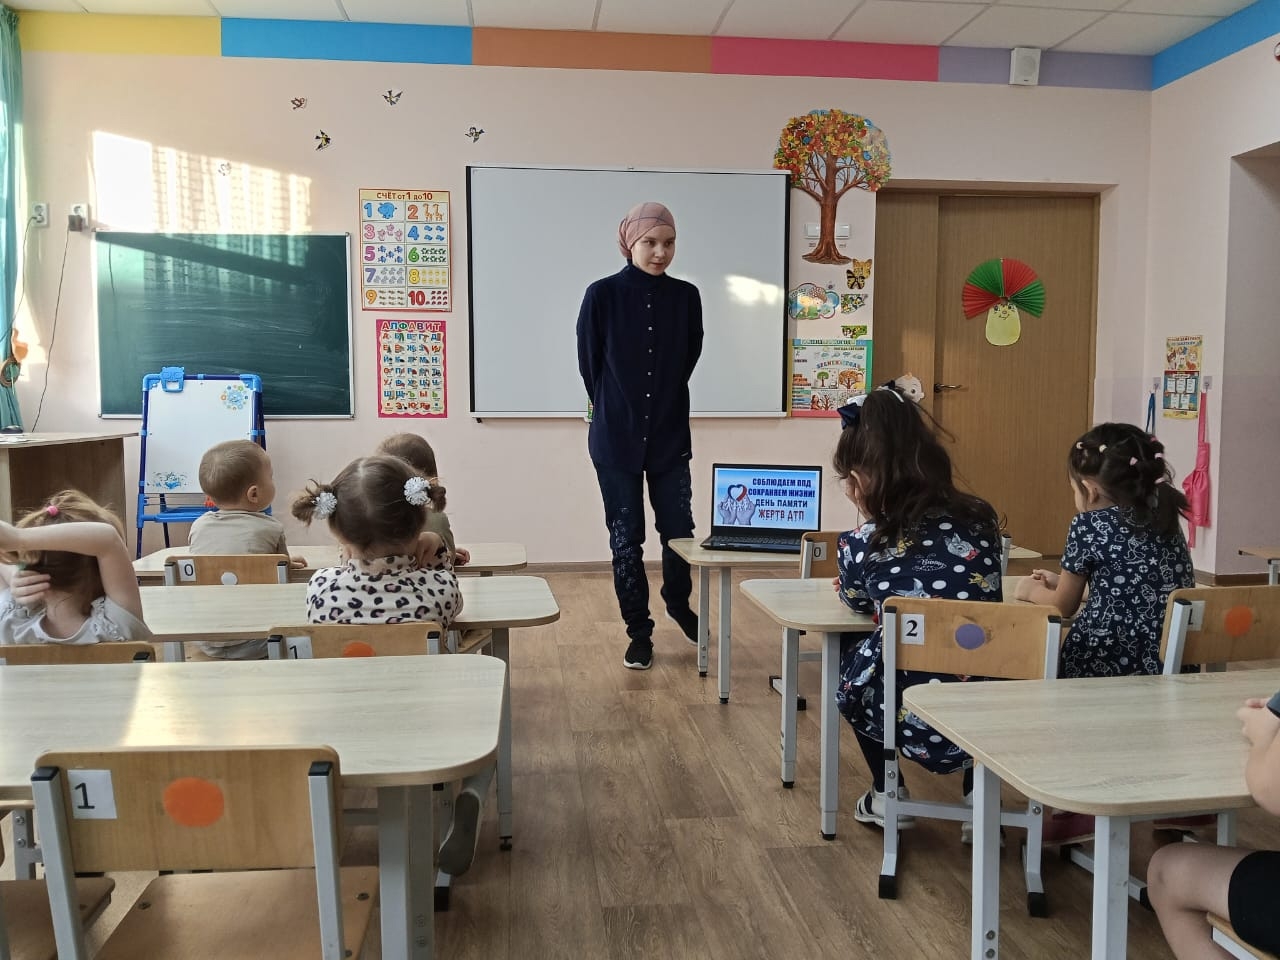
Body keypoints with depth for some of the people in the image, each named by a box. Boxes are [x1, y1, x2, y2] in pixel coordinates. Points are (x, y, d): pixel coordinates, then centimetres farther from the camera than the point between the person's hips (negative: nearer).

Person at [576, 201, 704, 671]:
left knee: (679, 530, 7)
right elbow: (589, 364, 1)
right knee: (626, 537, 5)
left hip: (670, 434, 2)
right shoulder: (602, 295, -7)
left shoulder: (686, 296, 1)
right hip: (616, 437, -2)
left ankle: (678, 603, 36)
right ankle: (639, 631, 20)